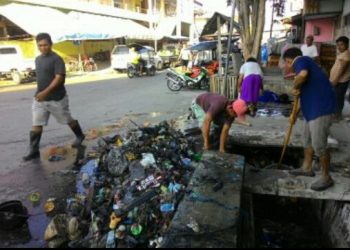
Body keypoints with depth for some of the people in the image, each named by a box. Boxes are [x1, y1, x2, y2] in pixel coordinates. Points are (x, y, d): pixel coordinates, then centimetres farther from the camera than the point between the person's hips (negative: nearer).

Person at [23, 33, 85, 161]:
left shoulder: (56, 59, -13)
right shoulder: (38, 59, 11)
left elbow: (59, 78, -22)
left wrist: (46, 92, -29)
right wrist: (40, 92, 20)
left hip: (57, 98, -6)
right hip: (40, 98, 7)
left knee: (68, 120, 10)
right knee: (36, 125, 2)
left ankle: (80, 136, 34)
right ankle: (34, 151, 8)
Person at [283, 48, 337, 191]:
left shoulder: (300, 61, -6)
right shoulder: (305, 64, 24)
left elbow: (303, 74, -34)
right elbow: (304, 95, 30)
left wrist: (295, 87, -14)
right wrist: (294, 115, 34)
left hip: (321, 108, -11)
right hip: (313, 108, 11)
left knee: (319, 145, -4)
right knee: (308, 139, 21)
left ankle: (326, 178, 10)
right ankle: (307, 168, 35)